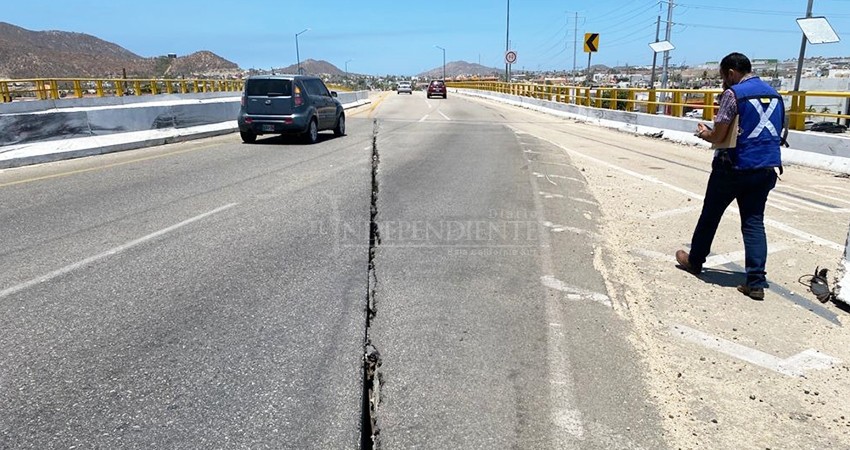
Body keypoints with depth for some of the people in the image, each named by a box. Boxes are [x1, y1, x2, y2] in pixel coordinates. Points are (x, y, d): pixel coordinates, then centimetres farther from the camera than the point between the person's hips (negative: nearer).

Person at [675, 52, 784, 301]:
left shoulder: (733, 93, -11)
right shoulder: (775, 94, 13)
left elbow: (718, 137, -14)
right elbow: (776, 131, 21)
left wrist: (704, 132, 8)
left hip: (734, 167, -6)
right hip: (767, 168, 6)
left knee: (710, 215, 12)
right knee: (754, 222, 6)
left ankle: (694, 261, 29)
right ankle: (756, 281, 0)